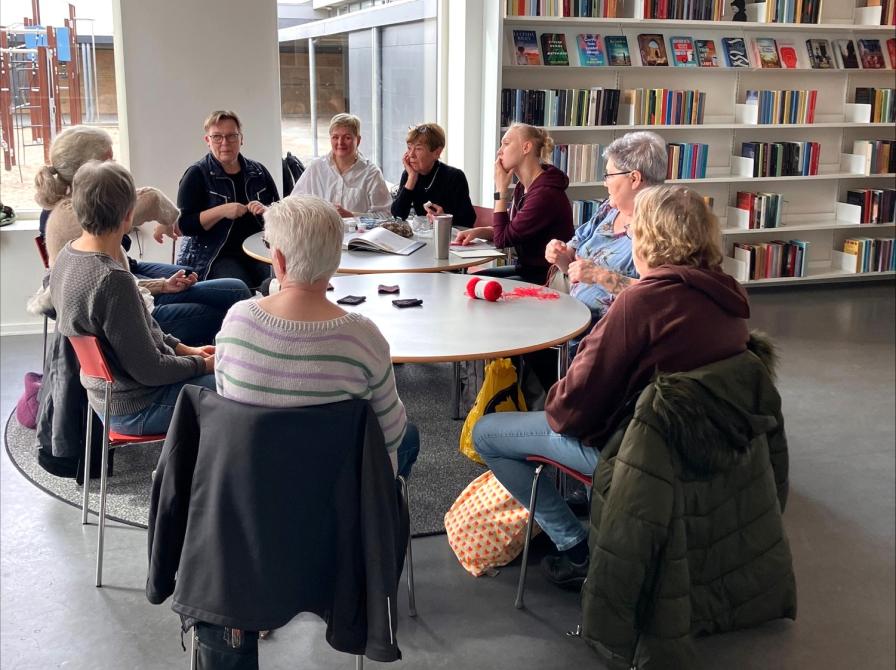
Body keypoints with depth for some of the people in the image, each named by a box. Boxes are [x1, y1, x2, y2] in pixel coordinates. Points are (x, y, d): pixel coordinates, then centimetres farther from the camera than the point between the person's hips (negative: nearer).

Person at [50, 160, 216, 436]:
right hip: (139, 409, -10)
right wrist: (203, 364, -7)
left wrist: (184, 349, 10)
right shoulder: (113, 280, -30)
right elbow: (149, 370, -23)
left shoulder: (67, 256, -1)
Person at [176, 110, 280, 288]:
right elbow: (183, 225, -5)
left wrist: (267, 212, -6)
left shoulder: (258, 172, 13)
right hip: (211, 256, -4)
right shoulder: (197, 175, 2)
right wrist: (221, 211, -17)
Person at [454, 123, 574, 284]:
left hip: (545, 276, -9)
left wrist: (501, 190, -13)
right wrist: (477, 232, -1)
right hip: (526, 269, 9)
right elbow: (510, 231, 17)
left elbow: (502, 239, -18)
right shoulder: (523, 187, 6)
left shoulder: (545, 193, -23)